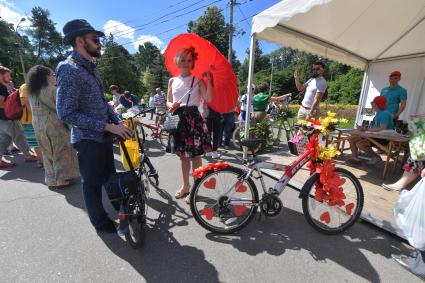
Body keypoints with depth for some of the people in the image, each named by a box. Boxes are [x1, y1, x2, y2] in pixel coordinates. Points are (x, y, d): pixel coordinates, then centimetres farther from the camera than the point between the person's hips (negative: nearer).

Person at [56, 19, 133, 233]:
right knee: (93, 183, 9)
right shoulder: (69, 70, -16)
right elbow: (67, 113, -22)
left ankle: (122, 208, 41)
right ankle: (100, 222, 29)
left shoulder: (91, 68, 12)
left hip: (103, 136, 8)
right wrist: (109, 126, -25)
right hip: (87, 139, -8)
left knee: (110, 176, 21)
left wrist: (119, 122, -1)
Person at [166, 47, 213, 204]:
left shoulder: (198, 80, 2)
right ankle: (185, 185, 29)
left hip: (193, 119, -4)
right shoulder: (172, 81, 13)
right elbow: (168, 101, 14)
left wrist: (208, 80, -14)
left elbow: (208, 99, -11)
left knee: (195, 155, 1)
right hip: (178, 119, 4)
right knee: (183, 155, 13)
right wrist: (171, 106, -7)